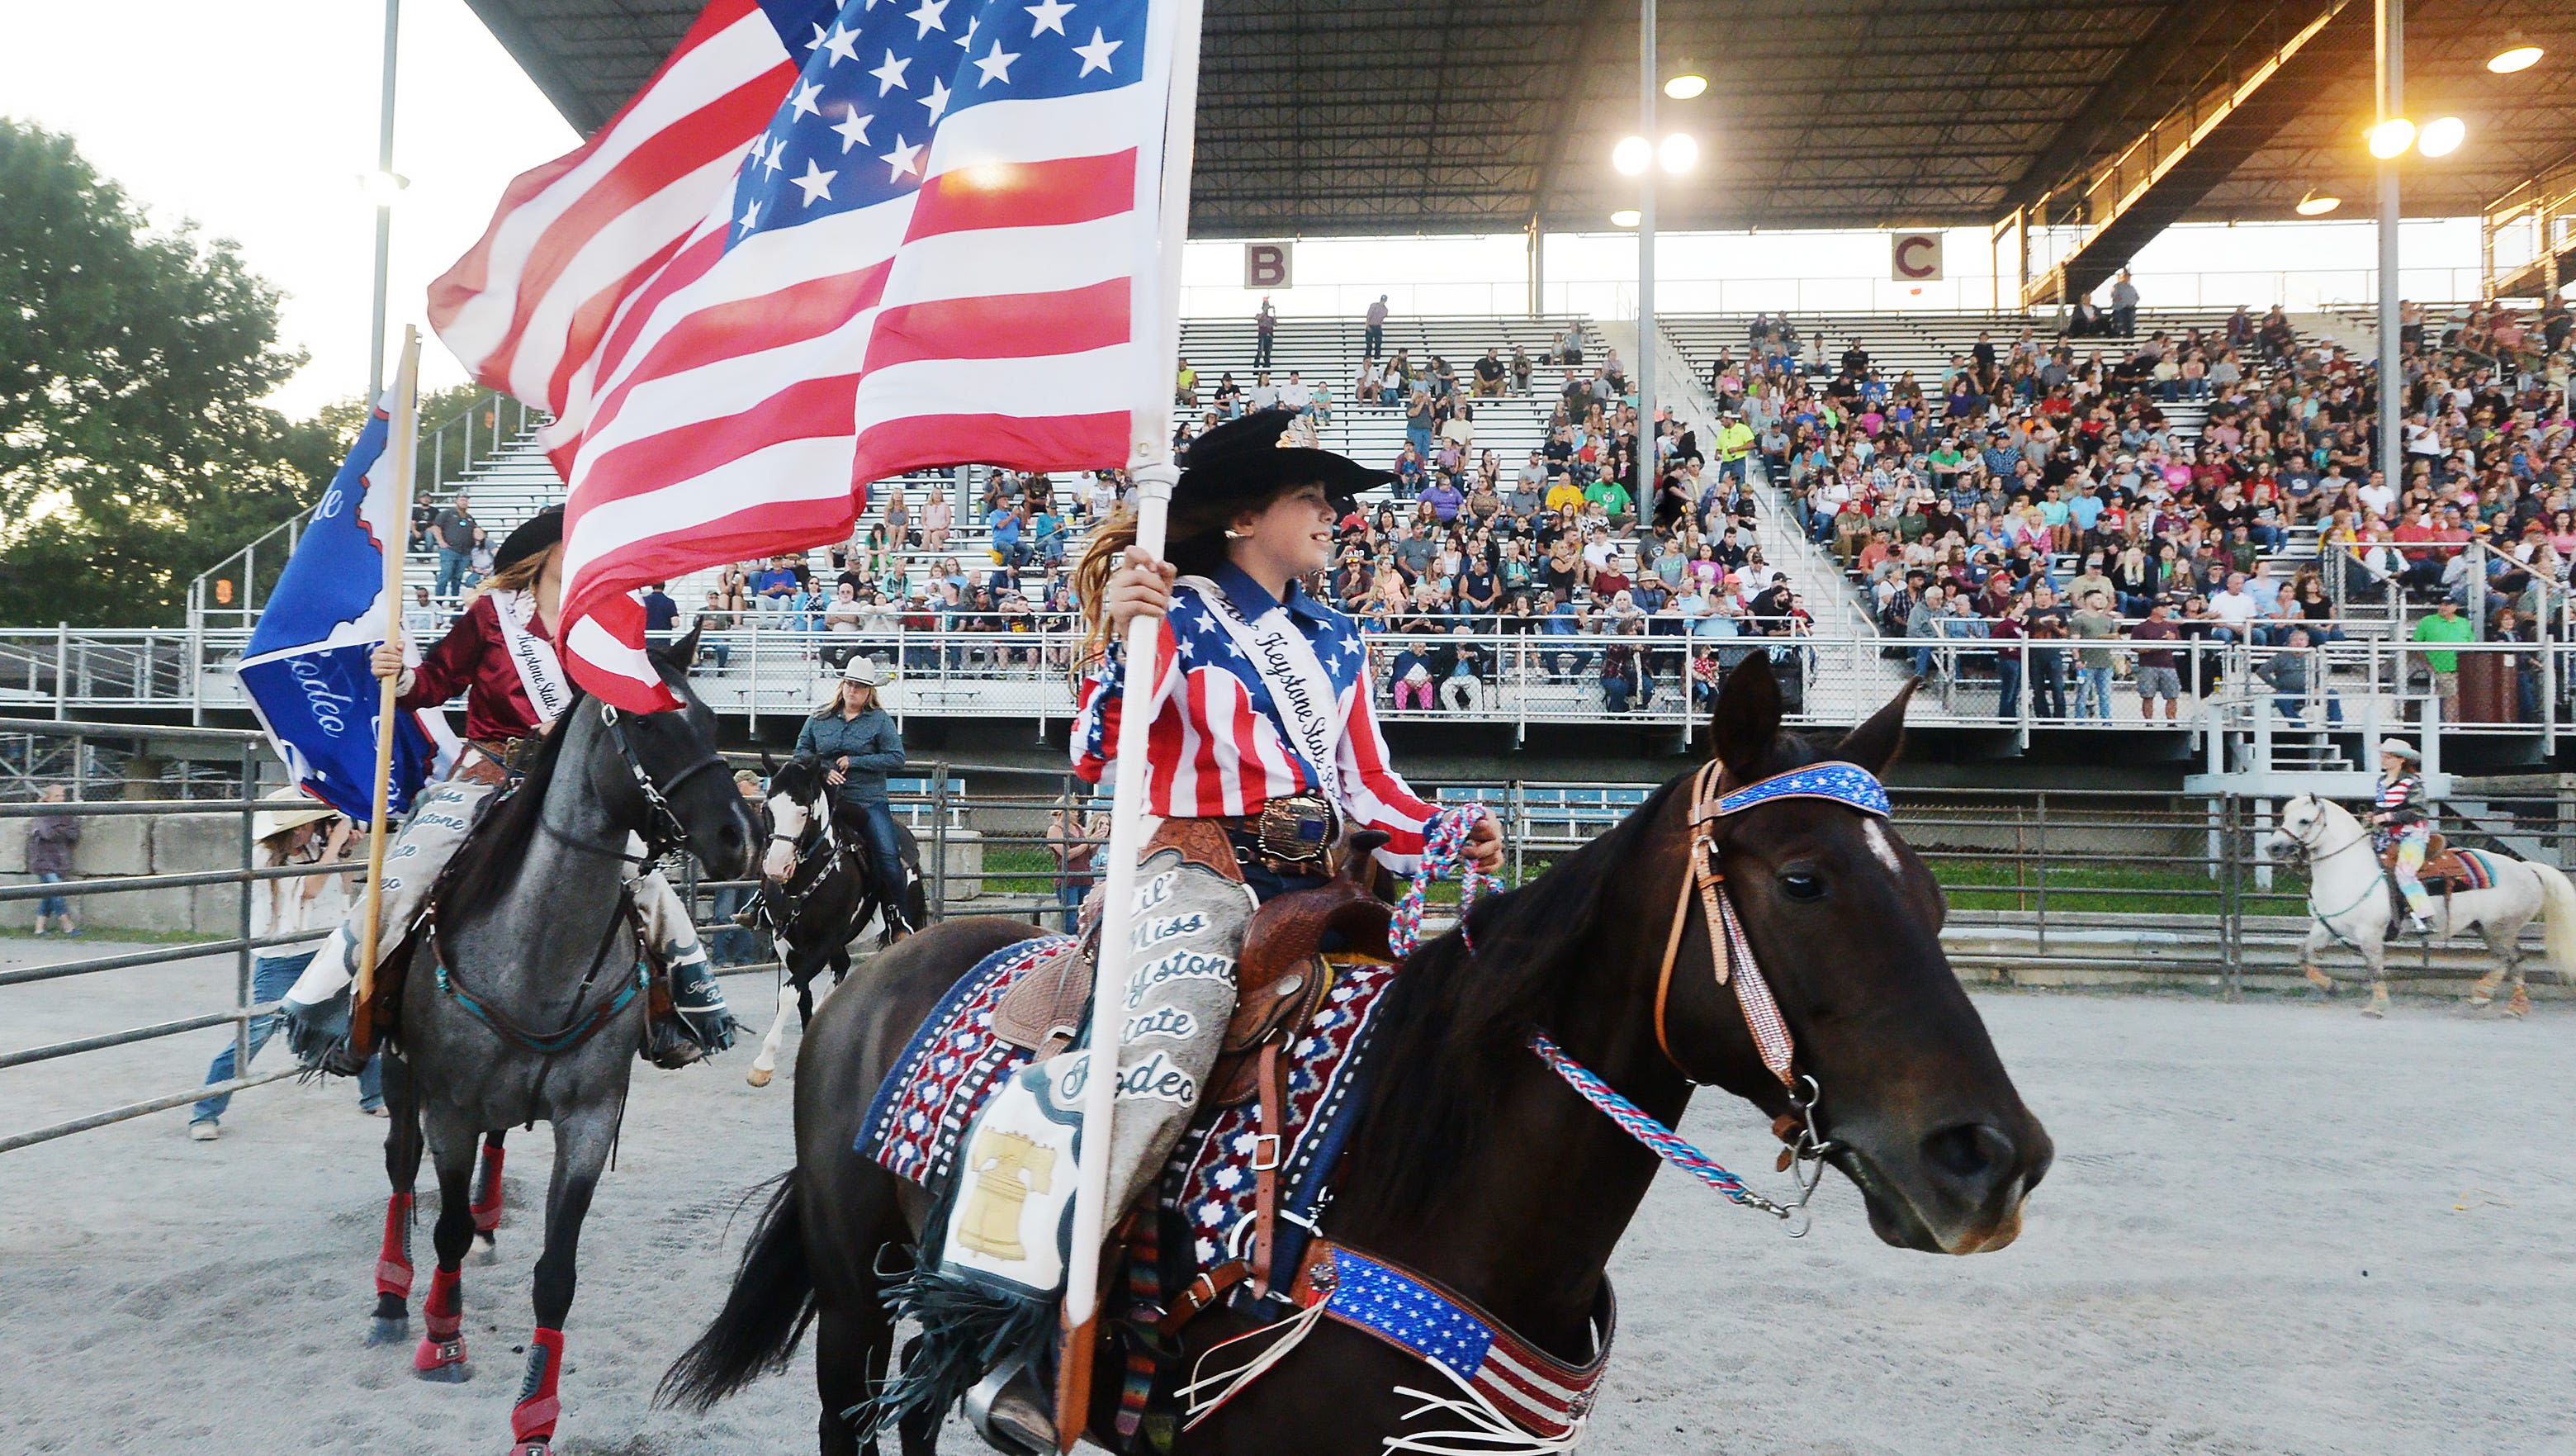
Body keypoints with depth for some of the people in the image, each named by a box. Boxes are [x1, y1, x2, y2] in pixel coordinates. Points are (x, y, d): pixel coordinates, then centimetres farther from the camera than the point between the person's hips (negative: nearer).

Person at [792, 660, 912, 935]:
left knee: (888, 855, -16)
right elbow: (802, 749, 15)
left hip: (869, 801, -3)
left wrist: (854, 762, -11)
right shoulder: (820, 717, 12)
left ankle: (898, 922, -8)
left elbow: (896, 758, -4)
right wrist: (822, 770, -5)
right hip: (826, 798, 3)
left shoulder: (881, 720, 3)